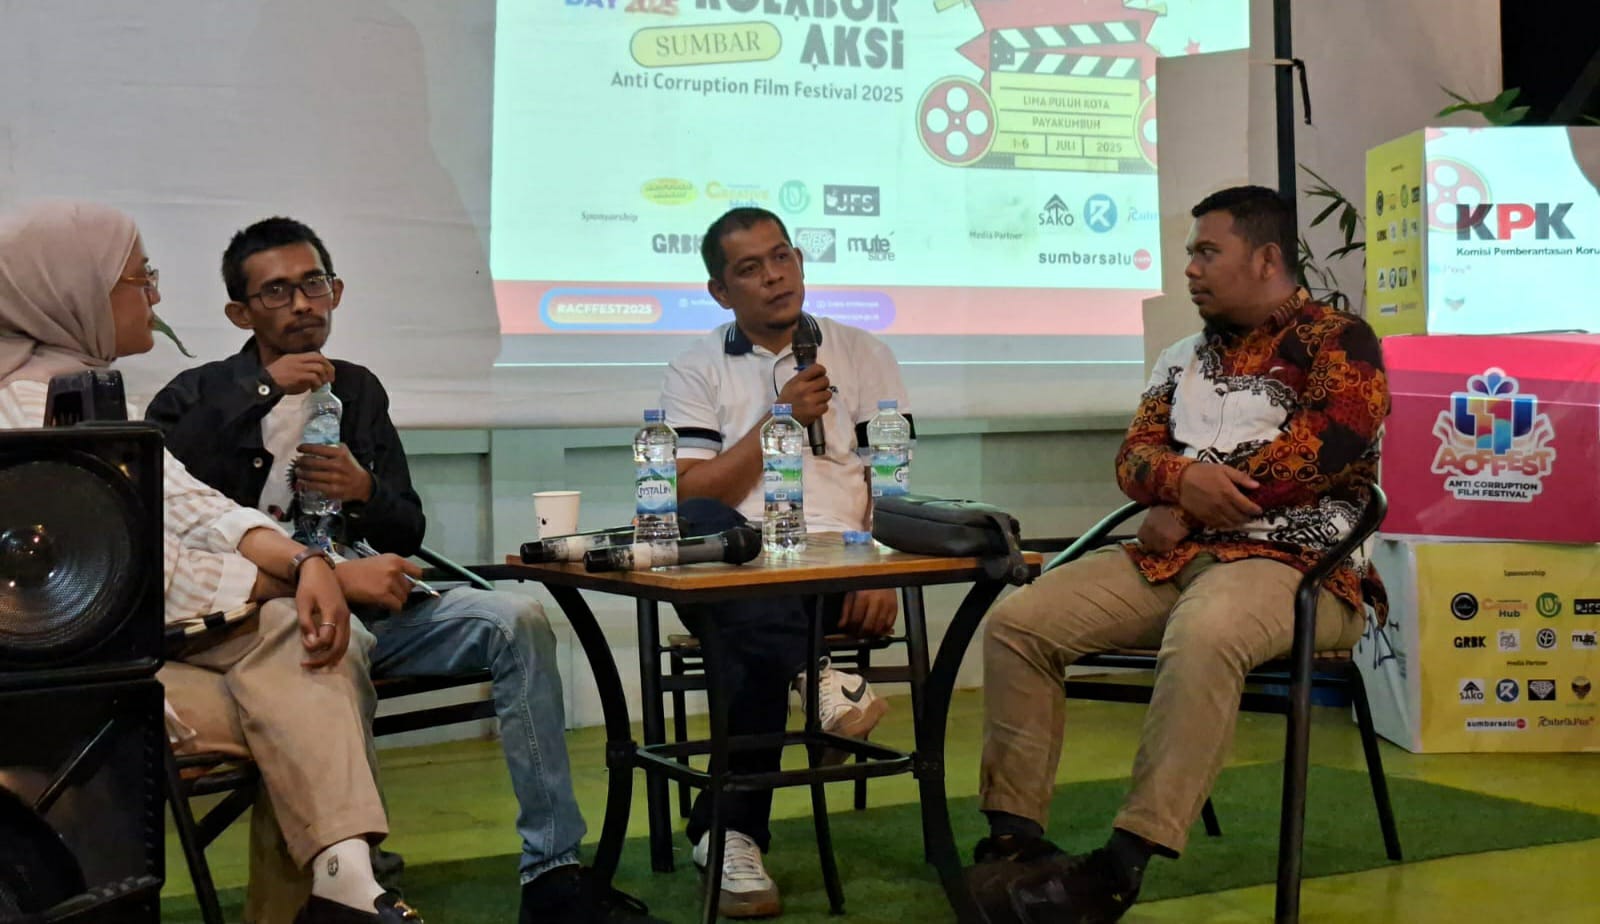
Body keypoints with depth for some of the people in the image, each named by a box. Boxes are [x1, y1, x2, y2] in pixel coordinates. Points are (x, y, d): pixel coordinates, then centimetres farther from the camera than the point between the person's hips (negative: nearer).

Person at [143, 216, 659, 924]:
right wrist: (261, 391, -13)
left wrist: (365, 492, -3)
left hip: (357, 605, 5)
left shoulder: (358, 391, 22)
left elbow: (406, 534, 20)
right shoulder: (200, 396, 9)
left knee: (516, 617, -15)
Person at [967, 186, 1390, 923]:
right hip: (1173, 555, 7)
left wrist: (1190, 507, -10)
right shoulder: (1186, 357, 21)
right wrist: (1184, 478, -14)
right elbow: (1134, 455, 12)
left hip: (1290, 562, -6)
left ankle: (1122, 865, -38)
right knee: (1018, 621, -14)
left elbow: (1327, 446, -14)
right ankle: (1013, 837, -15)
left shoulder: (1339, 340, 3)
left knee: (1203, 634, -41)